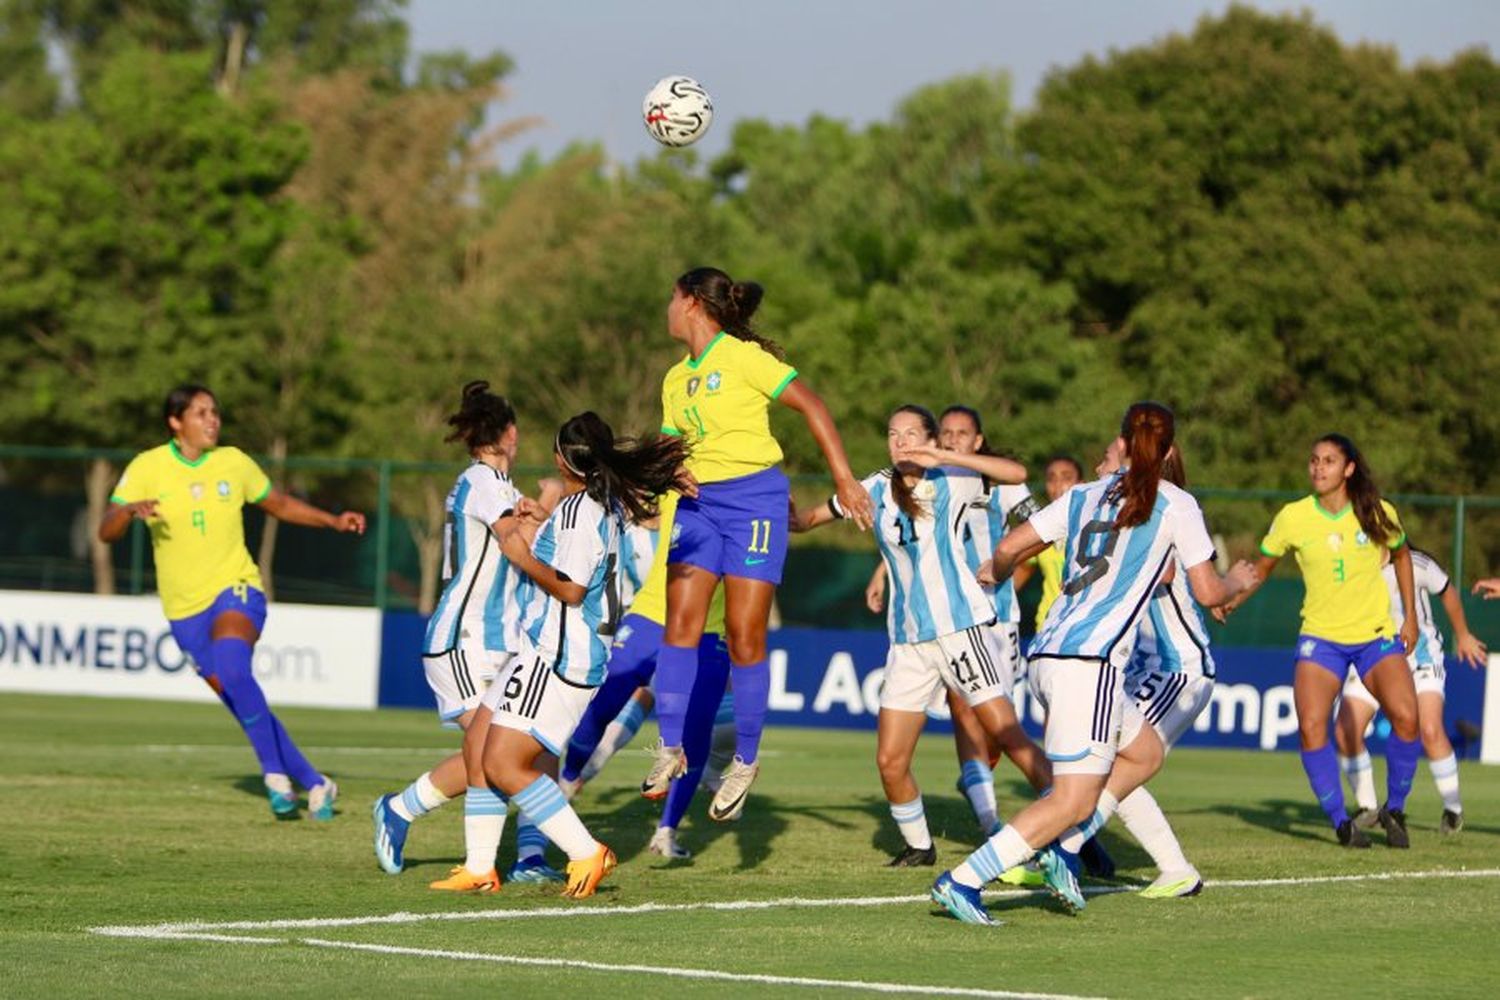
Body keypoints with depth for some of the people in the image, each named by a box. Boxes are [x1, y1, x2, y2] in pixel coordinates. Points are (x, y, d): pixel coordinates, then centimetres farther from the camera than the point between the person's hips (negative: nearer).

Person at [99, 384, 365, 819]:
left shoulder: (234, 463, 1)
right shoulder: (148, 468, -5)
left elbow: (280, 505, 18)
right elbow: (106, 531, -11)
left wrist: (334, 521, 7)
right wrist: (132, 510, -32)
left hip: (236, 590, -1)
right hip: (186, 610, 1)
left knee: (232, 669, -31)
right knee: (244, 705, 2)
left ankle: (276, 775, -22)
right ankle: (313, 783, 17)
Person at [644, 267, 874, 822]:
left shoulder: (742, 356, -8)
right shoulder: (675, 379, 14)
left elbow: (811, 406, -9)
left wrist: (844, 480, -12)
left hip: (753, 495, -6)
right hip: (697, 501, 6)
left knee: (745, 636, -6)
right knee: (680, 623, -6)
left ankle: (746, 761, 3)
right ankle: (670, 747, -3)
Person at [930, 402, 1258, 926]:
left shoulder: (1083, 496, 14)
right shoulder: (1176, 505, 2)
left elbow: (1008, 548, 13)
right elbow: (1207, 592, 4)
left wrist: (995, 573, 36)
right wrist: (1238, 581, 27)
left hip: (1048, 654, 7)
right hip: (1090, 661, -7)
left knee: (1142, 756, 23)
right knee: (1074, 801, -8)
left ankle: (1057, 846, 8)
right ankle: (961, 881, -17)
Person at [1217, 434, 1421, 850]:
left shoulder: (1378, 514, -5)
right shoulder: (1293, 518, -7)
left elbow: (1402, 556, 14)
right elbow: (1263, 565, 5)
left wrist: (1410, 617, 11)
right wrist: (1232, 597, -12)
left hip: (1377, 635, 0)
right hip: (1321, 637, 0)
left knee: (1405, 718, -19)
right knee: (1311, 727, -19)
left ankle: (1394, 810, 5)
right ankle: (1341, 821, -2)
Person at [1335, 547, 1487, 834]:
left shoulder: (1416, 565, -18)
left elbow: (1447, 592, 1)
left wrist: (1463, 635, 14)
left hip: (1420, 655, -3)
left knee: (1429, 730, -22)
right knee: (1345, 731, -11)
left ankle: (1453, 809, -3)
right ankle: (1367, 808, 9)